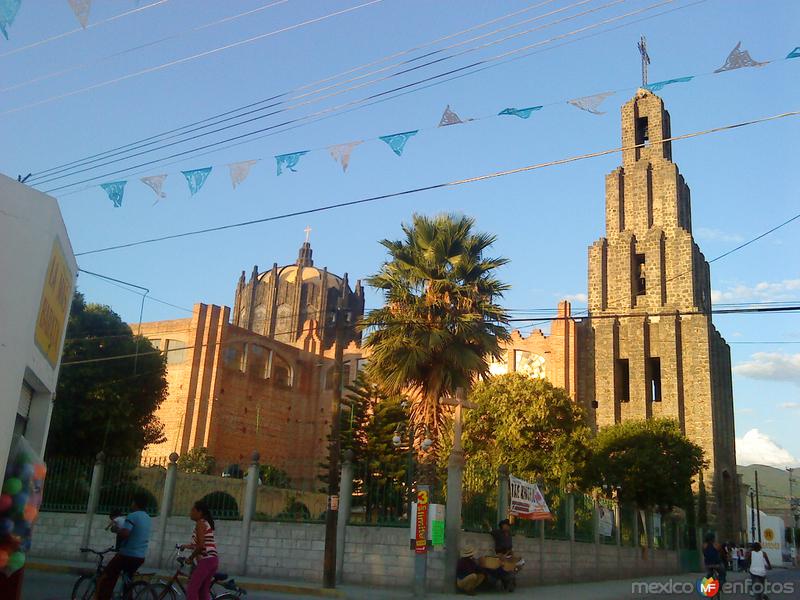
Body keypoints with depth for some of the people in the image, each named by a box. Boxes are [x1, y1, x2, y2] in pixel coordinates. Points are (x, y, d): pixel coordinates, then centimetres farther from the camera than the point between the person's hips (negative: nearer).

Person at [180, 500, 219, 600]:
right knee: (203, 591, 9)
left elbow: (201, 546, -17)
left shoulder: (200, 523, -8)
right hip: (213, 559, 10)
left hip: (206, 560, -10)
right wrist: (187, 546, 31)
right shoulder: (206, 523, 20)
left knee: (191, 589, -9)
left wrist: (191, 557, -5)